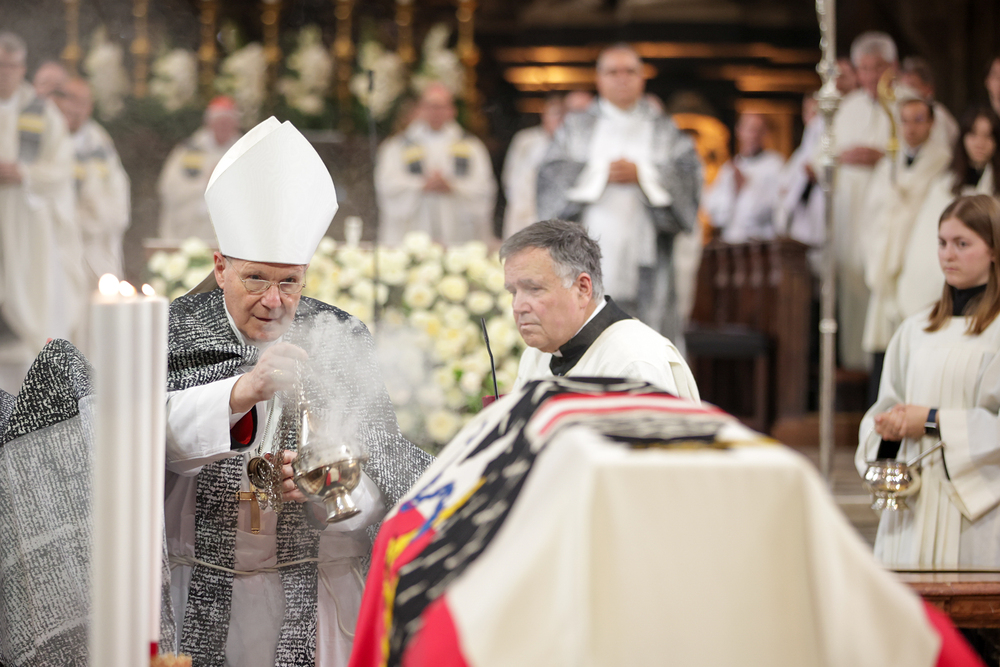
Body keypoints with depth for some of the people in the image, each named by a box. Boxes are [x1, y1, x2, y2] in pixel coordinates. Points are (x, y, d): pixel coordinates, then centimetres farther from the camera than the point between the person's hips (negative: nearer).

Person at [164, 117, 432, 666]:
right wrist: (242, 390, -33)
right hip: (199, 593, 0)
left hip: (315, 595, 1)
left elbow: (381, 467, -7)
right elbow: (150, 433, -20)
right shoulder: (174, 333, -3)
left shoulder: (342, 341, -1)